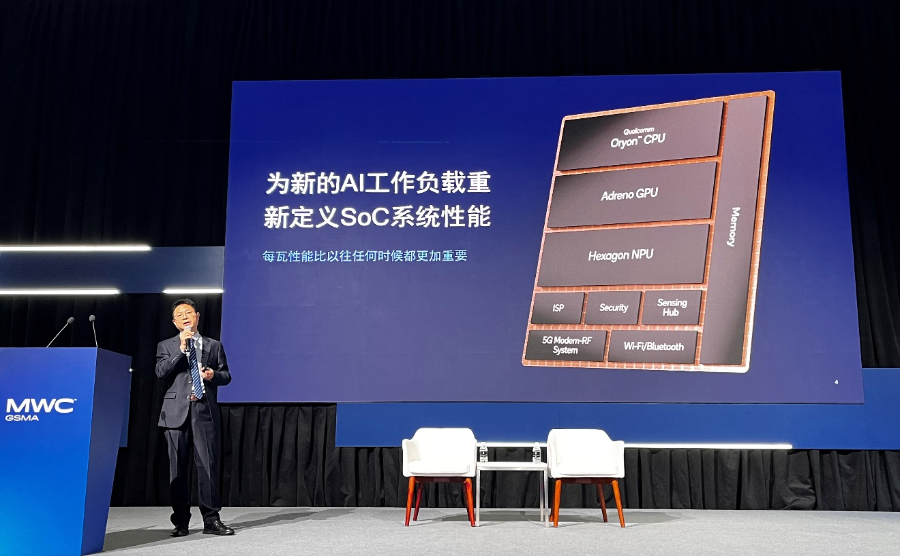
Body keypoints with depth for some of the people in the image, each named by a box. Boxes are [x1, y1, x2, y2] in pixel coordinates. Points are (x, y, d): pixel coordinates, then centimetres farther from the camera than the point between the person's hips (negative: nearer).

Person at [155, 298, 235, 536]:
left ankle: (211, 519, 1)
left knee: (208, 464, -5)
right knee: (178, 467, 3)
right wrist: (181, 349, -11)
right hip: (177, 412, 0)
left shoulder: (214, 345, 15)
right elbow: (161, 372, -4)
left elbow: (226, 376, 14)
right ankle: (180, 521, 12)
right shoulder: (166, 346, 13)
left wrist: (214, 375, -7)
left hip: (205, 411, 0)